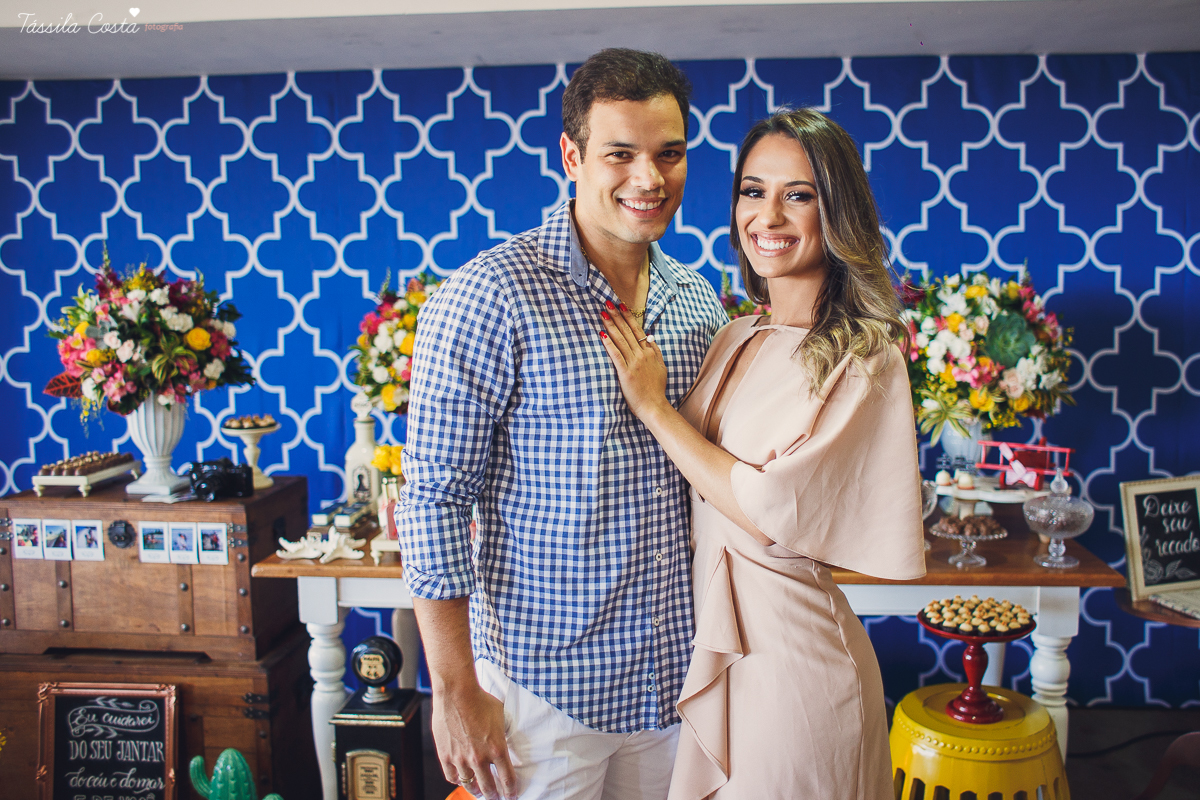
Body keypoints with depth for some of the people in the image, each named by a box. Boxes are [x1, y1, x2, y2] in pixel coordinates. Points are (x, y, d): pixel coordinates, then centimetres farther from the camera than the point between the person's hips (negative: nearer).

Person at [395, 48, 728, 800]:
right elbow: (435, 503, -14)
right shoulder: (488, 297, -15)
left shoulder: (699, 301, 4)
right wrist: (455, 691, -13)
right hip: (543, 682, -5)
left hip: (673, 676, 6)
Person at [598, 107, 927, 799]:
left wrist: (654, 405, -16)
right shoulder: (736, 338, 4)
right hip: (712, 638, 6)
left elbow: (772, 508, -22)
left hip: (791, 647, -6)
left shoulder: (862, 359, -15)